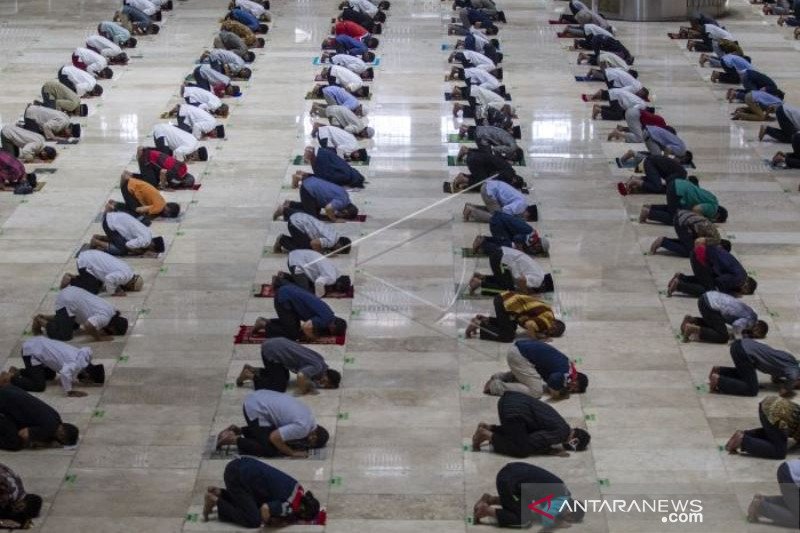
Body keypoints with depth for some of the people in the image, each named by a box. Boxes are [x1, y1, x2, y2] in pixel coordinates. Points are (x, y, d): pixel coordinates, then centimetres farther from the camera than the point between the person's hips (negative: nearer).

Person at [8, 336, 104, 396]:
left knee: (50, 375, 24)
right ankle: (11, 378, 2)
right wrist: (69, 392, -33)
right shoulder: (77, 365, -28)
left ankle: (18, 372, 28)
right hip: (31, 352, -9)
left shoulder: (85, 355, -3)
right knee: (39, 386, -12)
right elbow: (65, 373, -49)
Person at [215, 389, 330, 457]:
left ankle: (237, 430, 23)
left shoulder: (309, 416, 9)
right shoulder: (302, 427, -19)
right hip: (255, 410, -9)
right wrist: (292, 453, -10)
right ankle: (234, 440, -2)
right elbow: (274, 438, -22)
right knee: (270, 450, -11)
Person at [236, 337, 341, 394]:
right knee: (279, 387, -4)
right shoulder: (318, 368, -17)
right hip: (272, 353, -9)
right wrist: (303, 390, -16)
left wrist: (307, 384, 8)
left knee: (284, 378, 25)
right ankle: (249, 376, 7)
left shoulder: (320, 362, 9)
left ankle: (251, 370, 26)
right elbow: (301, 376, -35)